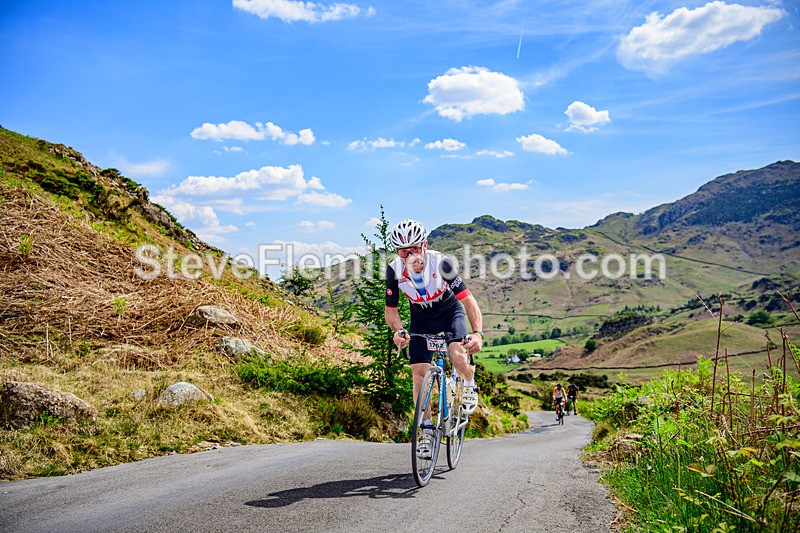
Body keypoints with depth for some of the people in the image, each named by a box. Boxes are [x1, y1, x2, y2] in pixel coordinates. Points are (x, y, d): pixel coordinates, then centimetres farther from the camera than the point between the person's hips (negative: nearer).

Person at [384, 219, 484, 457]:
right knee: (419, 372, -6)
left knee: (458, 356, -28)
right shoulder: (394, 270, -23)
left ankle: (469, 384, 8)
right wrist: (398, 330, -34)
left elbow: (468, 300, -33)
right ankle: (427, 430, 6)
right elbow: (391, 309, -12)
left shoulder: (440, 262, -31)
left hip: (450, 311, -3)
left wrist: (478, 333, -47)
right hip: (421, 317, 3)